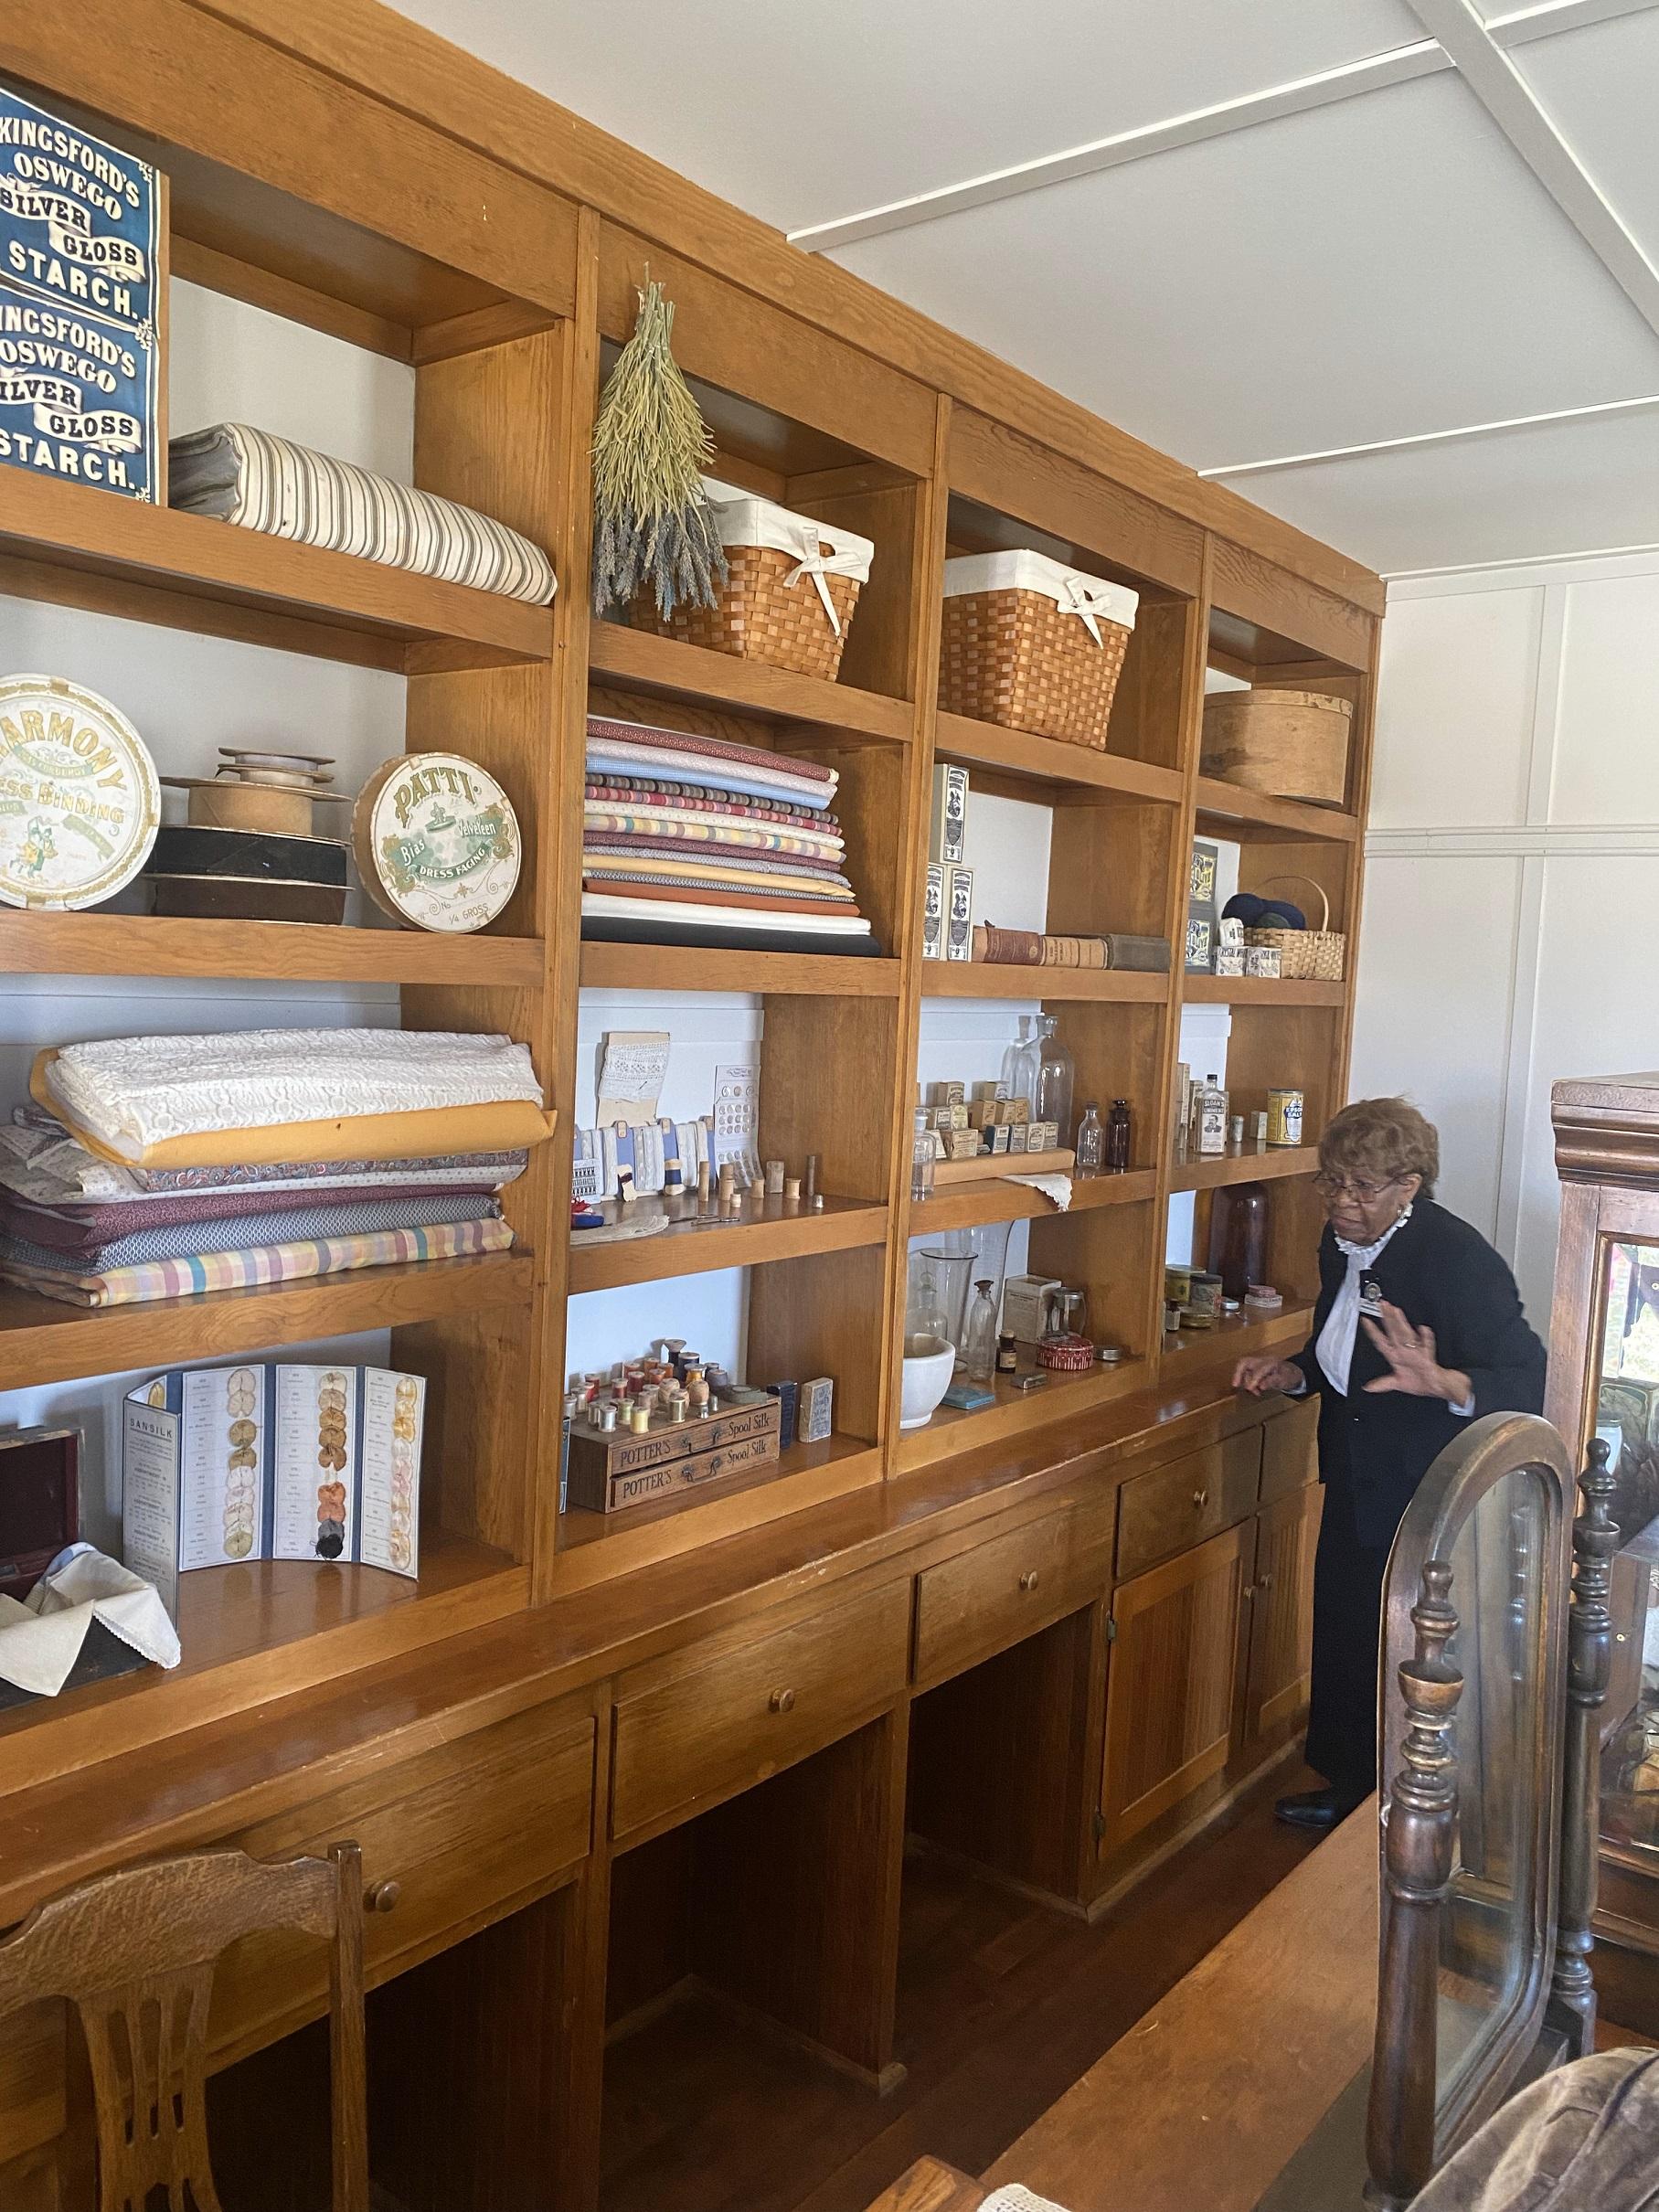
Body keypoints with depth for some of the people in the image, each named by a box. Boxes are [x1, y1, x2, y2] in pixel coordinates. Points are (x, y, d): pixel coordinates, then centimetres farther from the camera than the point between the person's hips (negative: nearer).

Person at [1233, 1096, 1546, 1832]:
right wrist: (1292, 1373, -1)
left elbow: (1524, 1380, -29)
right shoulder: (1343, 1242, 1)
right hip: (1359, 1484, 8)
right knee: (1342, 1635, 20)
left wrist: (1441, 1382, -46)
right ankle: (1351, 1791, 42)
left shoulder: (1456, 1255, -24)